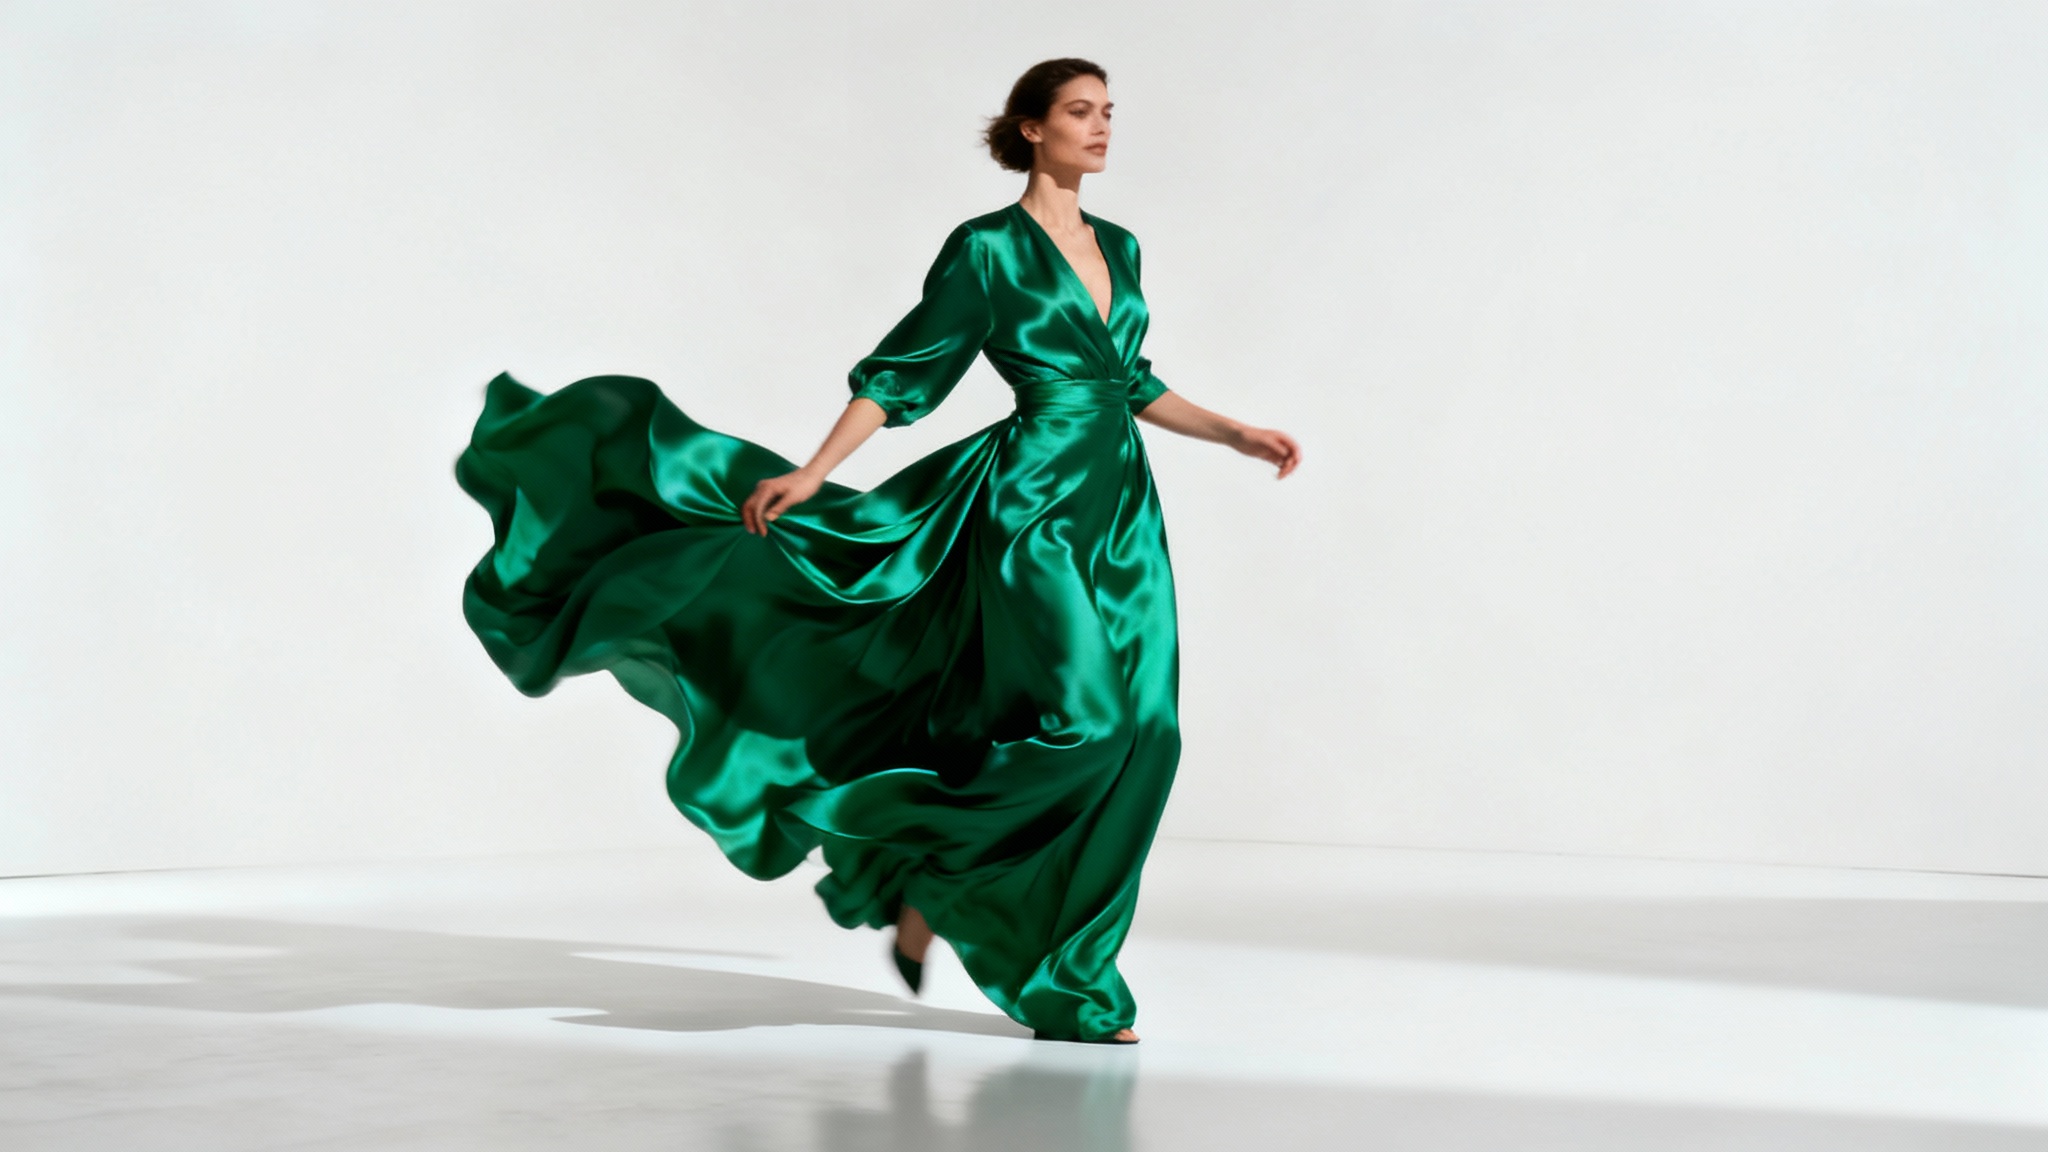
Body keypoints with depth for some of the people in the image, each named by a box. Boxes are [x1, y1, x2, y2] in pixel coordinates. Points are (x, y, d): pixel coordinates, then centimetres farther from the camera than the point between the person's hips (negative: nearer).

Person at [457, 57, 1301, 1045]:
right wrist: (812, 474, -11)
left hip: (1121, 516, 7)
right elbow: (900, 372, -5)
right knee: (1077, 721, -19)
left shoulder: (1117, 248, 16)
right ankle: (921, 867, 2)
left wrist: (1234, 433, 19)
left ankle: (1066, 985, 11)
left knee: (1132, 736, 1)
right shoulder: (987, 249, -4)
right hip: (1034, 504, -7)